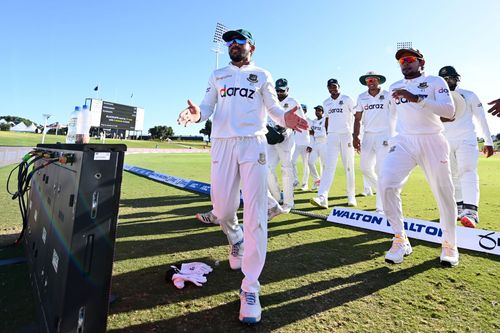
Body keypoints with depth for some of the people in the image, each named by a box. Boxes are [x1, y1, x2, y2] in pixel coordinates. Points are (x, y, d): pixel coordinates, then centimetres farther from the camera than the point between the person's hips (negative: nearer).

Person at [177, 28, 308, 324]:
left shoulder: (263, 76, 16)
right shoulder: (217, 76, 21)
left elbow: (274, 108, 7)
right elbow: (208, 107, 12)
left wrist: (285, 118, -17)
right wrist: (197, 114, -13)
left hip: (253, 144, -2)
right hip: (222, 144, 3)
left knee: (255, 213, -10)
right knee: (222, 208, 1)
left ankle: (250, 288, -2)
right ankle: (235, 239, 38)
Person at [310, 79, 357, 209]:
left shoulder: (346, 100, 0)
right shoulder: (326, 103, 13)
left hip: (346, 135, -3)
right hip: (332, 136, 3)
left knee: (349, 167, 2)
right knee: (328, 166, -9)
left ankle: (351, 197, 12)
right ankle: (322, 197, -18)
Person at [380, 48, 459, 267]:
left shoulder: (435, 82, 3)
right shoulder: (394, 88, 15)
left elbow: (449, 111, -13)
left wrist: (417, 99, -24)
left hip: (432, 141, -2)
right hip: (404, 142, 2)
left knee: (443, 193, 1)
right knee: (387, 185, -19)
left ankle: (449, 245, 23)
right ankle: (401, 240, -5)